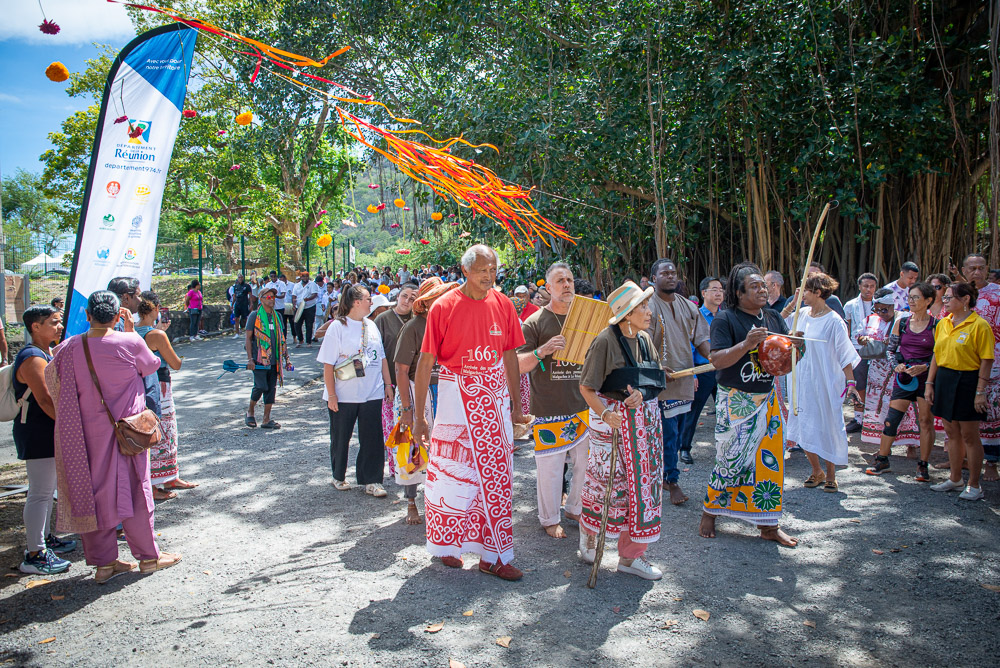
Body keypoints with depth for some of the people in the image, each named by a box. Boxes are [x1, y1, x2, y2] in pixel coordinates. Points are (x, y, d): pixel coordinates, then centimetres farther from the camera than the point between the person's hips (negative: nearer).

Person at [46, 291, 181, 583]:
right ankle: (148, 556, 20)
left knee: (92, 492, 13)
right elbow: (152, 365, 2)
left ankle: (103, 562, 21)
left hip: (87, 433, 3)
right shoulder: (130, 342, -16)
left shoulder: (70, 348, -7)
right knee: (134, 491, 9)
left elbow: (53, 382, 3)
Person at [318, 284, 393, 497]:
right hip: (344, 396, -4)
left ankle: (371, 481, 12)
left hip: (372, 393, 4)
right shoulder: (337, 327, -8)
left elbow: (381, 357, 14)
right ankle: (339, 476, 30)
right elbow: (328, 364, -9)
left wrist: (388, 384, 9)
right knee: (341, 438, 11)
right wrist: (331, 395, -13)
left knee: (372, 438, 3)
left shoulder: (371, 326, 8)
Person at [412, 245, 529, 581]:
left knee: (496, 473, 6)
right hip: (456, 395, -3)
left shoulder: (502, 304, 3)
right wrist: (418, 416, -9)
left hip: (495, 396, 4)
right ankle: (447, 544, 26)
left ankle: (492, 555, 18)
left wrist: (516, 404, 11)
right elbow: (425, 362, -8)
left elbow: (510, 355, 10)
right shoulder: (444, 307, -8)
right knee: (452, 472, 5)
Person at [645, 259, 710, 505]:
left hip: (685, 380, 7)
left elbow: (700, 339, 12)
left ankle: (665, 474, 26)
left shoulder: (688, 307, 12)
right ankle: (672, 481, 6)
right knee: (668, 433, -4)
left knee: (677, 433, 13)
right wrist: (660, 368, -25)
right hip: (662, 381, -6)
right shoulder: (648, 306, -8)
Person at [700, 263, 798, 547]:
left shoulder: (773, 318, 9)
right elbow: (717, 360, -18)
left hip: (767, 398, 6)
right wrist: (746, 344, -31)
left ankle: (769, 525, 18)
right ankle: (709, 513, 20)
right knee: (732, 460, -2)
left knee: (770, 459, 7)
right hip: (736, 401, -6)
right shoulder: (726, 319, -9)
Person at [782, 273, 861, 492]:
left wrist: (851, 383, -16)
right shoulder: (802, 315, 5)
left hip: (826, 384, -6)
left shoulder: (834, 321, -12)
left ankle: (831, 476, 17)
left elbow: (845, 355, -11)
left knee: (827, 428, 2)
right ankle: (816, 472, 26)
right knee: (804, 427, 9)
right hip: (802, 382, 6)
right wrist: (791, 304, 3)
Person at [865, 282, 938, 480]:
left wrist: (924, 367, -16)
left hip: (926, 377, -3)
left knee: (926, 420, 2)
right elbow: (890, 349, 12)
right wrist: (896, 365, -6)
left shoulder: (936, 325, -3)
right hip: (903, 377, 3)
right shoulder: (901, 322, 7)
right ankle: (882, 461, 12)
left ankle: (923, 466, 13)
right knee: (891, 418, 1)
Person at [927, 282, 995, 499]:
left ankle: (974, 485, 14)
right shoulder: (943, 324, 8)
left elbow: (987, 361, -13)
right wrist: (930, 383, 9)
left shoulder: (980, 325, -12)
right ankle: (955, 479, 27)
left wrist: (980, 392, -16)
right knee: (952, 432, 14)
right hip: (944, 379, 6)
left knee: (969, 435, 2)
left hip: (967, 382, -6)